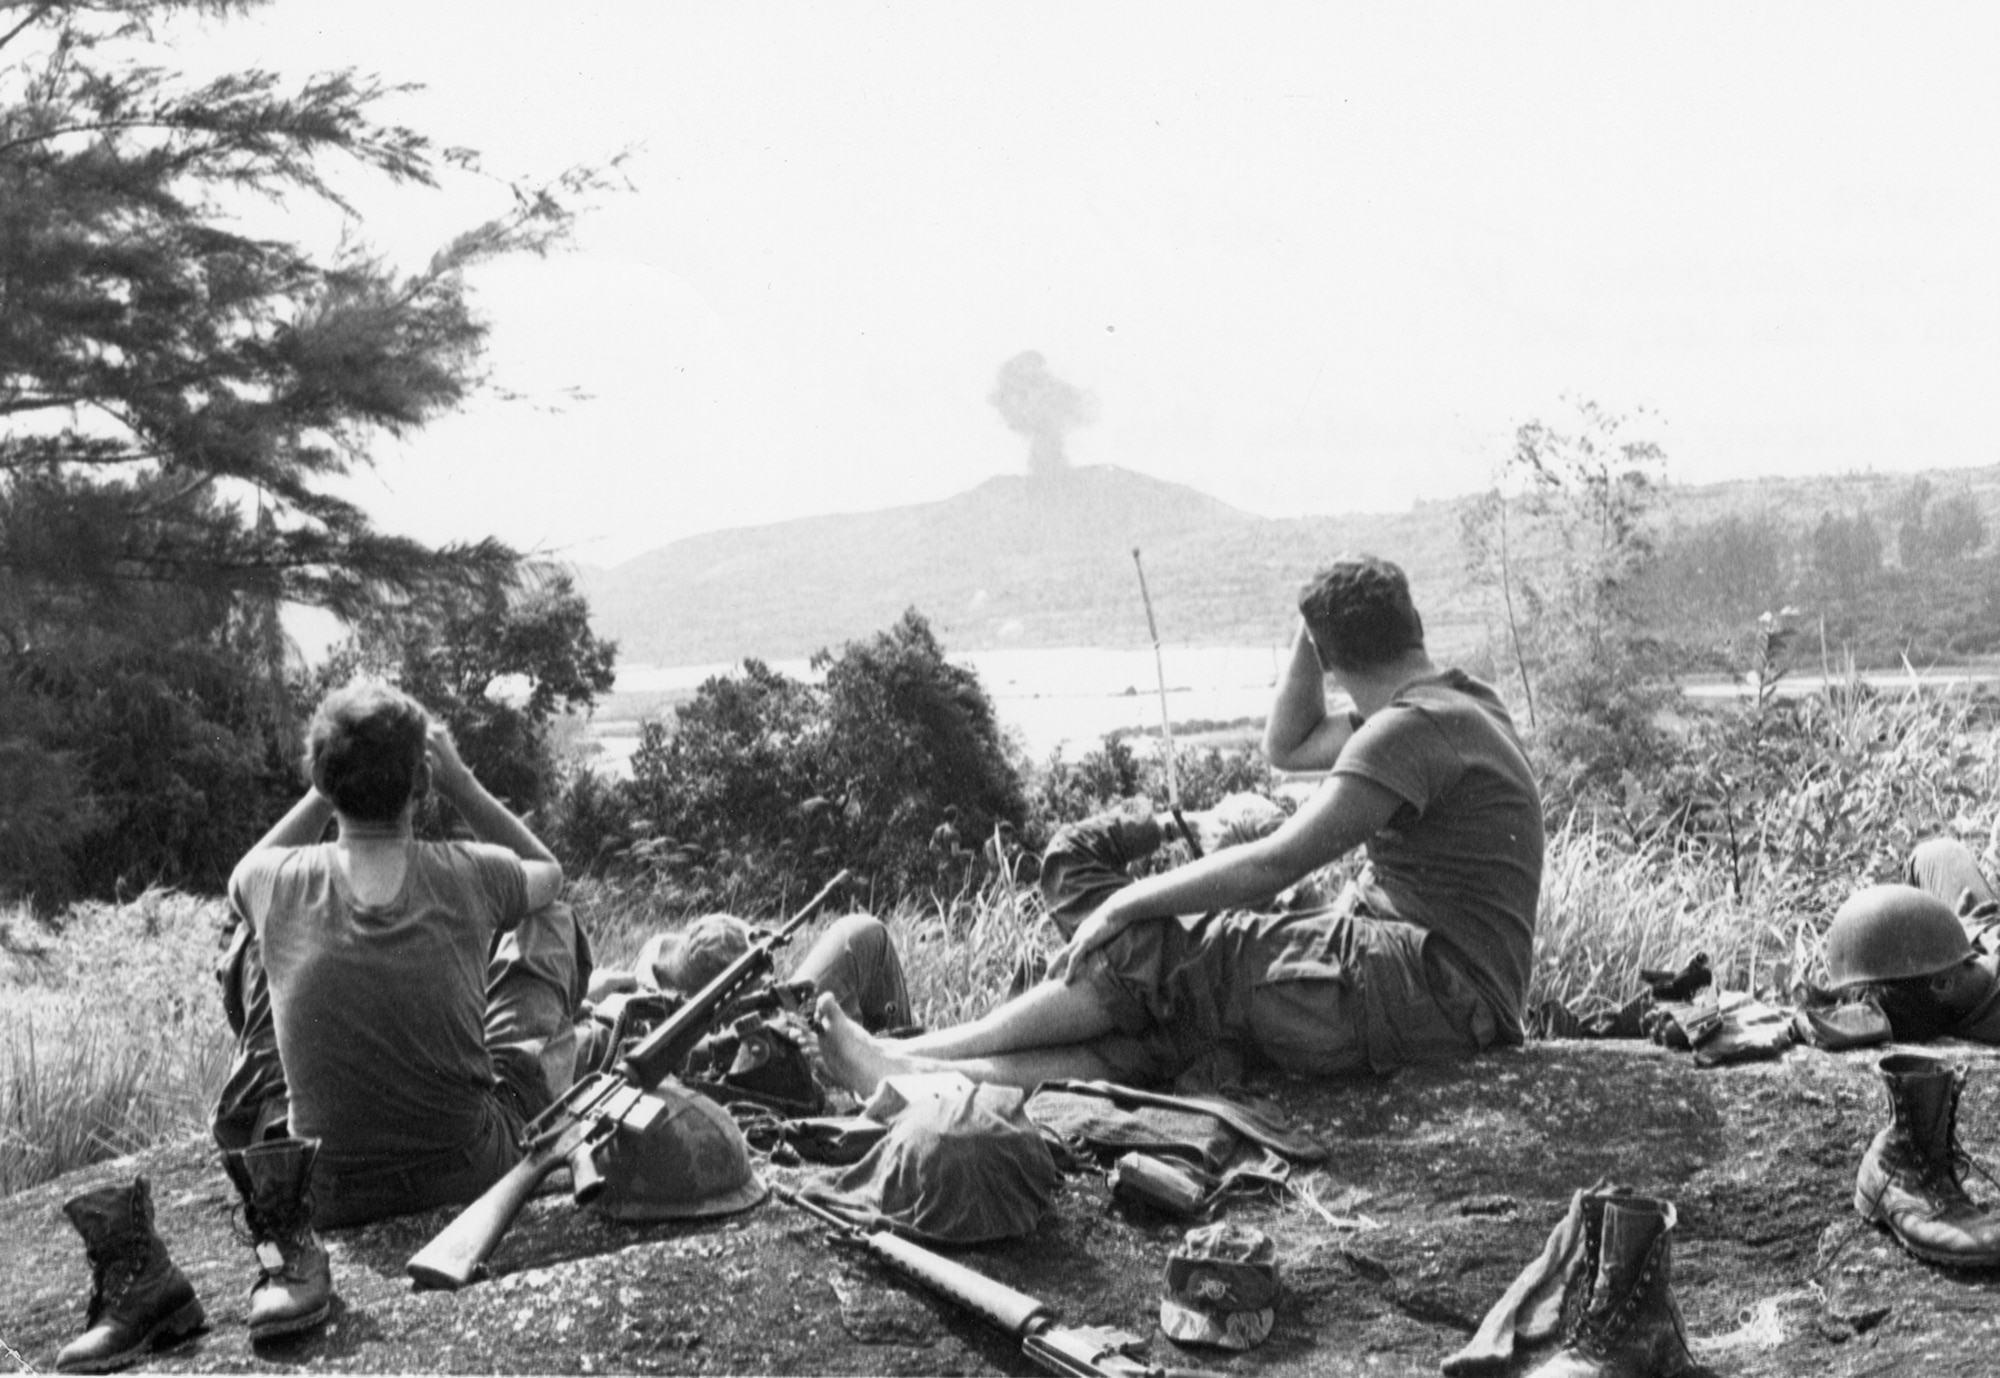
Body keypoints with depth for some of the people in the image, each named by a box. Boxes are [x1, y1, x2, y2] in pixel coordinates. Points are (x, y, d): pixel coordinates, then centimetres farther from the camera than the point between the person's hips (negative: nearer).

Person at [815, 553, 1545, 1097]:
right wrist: (1309, 633, 15)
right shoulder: (1453, 703, 19)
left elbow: (1275, 863, -21)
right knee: (1176, 1022, -3)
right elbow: (1286, 748, 28)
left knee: (1158, 954, -10)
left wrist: (1123, 904, -14)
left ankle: (911, 1059, -5)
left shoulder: (1416, 726, -15)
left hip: (1426, 986, -9)